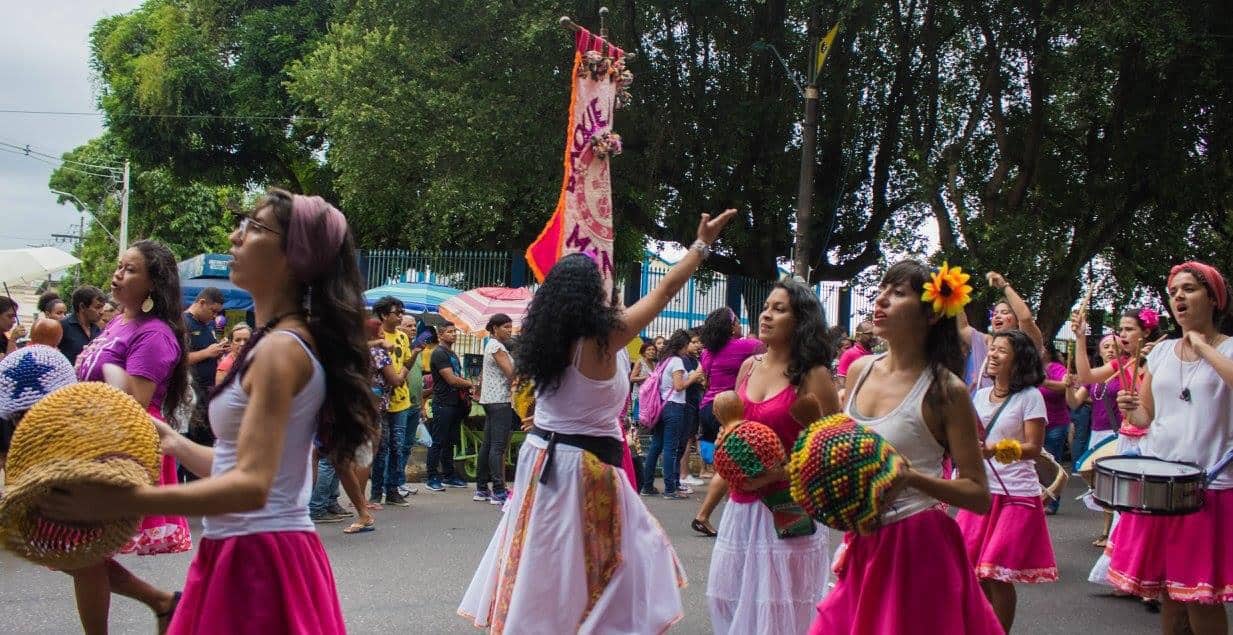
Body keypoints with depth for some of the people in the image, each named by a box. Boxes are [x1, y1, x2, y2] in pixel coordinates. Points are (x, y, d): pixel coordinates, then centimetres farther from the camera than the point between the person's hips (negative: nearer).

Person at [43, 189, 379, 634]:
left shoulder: (281, 349, -17)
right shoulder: (284, 344, 13)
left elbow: (251, 485, -27)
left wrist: (126, 501, -34)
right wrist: (175, 443, 24)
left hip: (259, 557, -9)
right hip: (252, 552, 9)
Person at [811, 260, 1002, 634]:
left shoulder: (945, 390, -11)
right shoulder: (860, 370, 5)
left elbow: (980, 496, -12)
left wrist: (911, 477, -25)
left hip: (917, 548, -6)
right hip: (865, 545, 6)